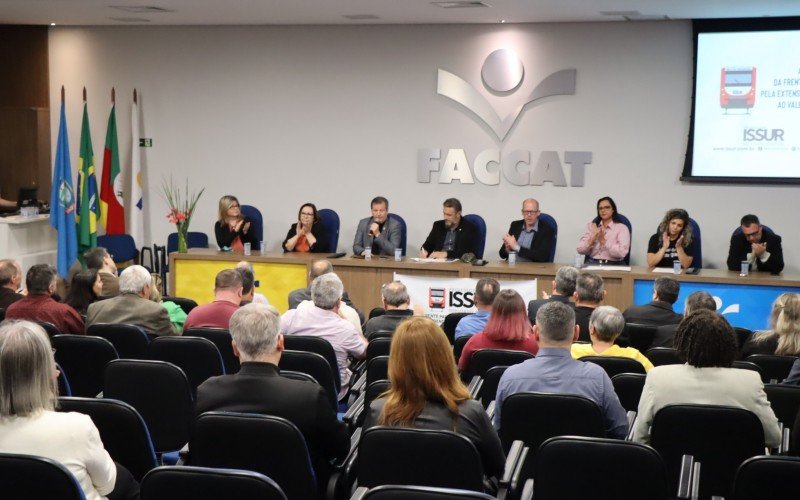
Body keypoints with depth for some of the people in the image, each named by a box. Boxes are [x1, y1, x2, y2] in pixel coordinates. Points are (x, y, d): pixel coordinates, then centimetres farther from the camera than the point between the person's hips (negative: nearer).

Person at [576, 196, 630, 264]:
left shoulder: (622, 228, 3)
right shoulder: (590, 226, 14)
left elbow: (622, 253, -13)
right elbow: (580, 250, 4)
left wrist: (603, 241, -15)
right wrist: (592, 239, -12)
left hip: (613, 265, -3)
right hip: (592, 264, 3)